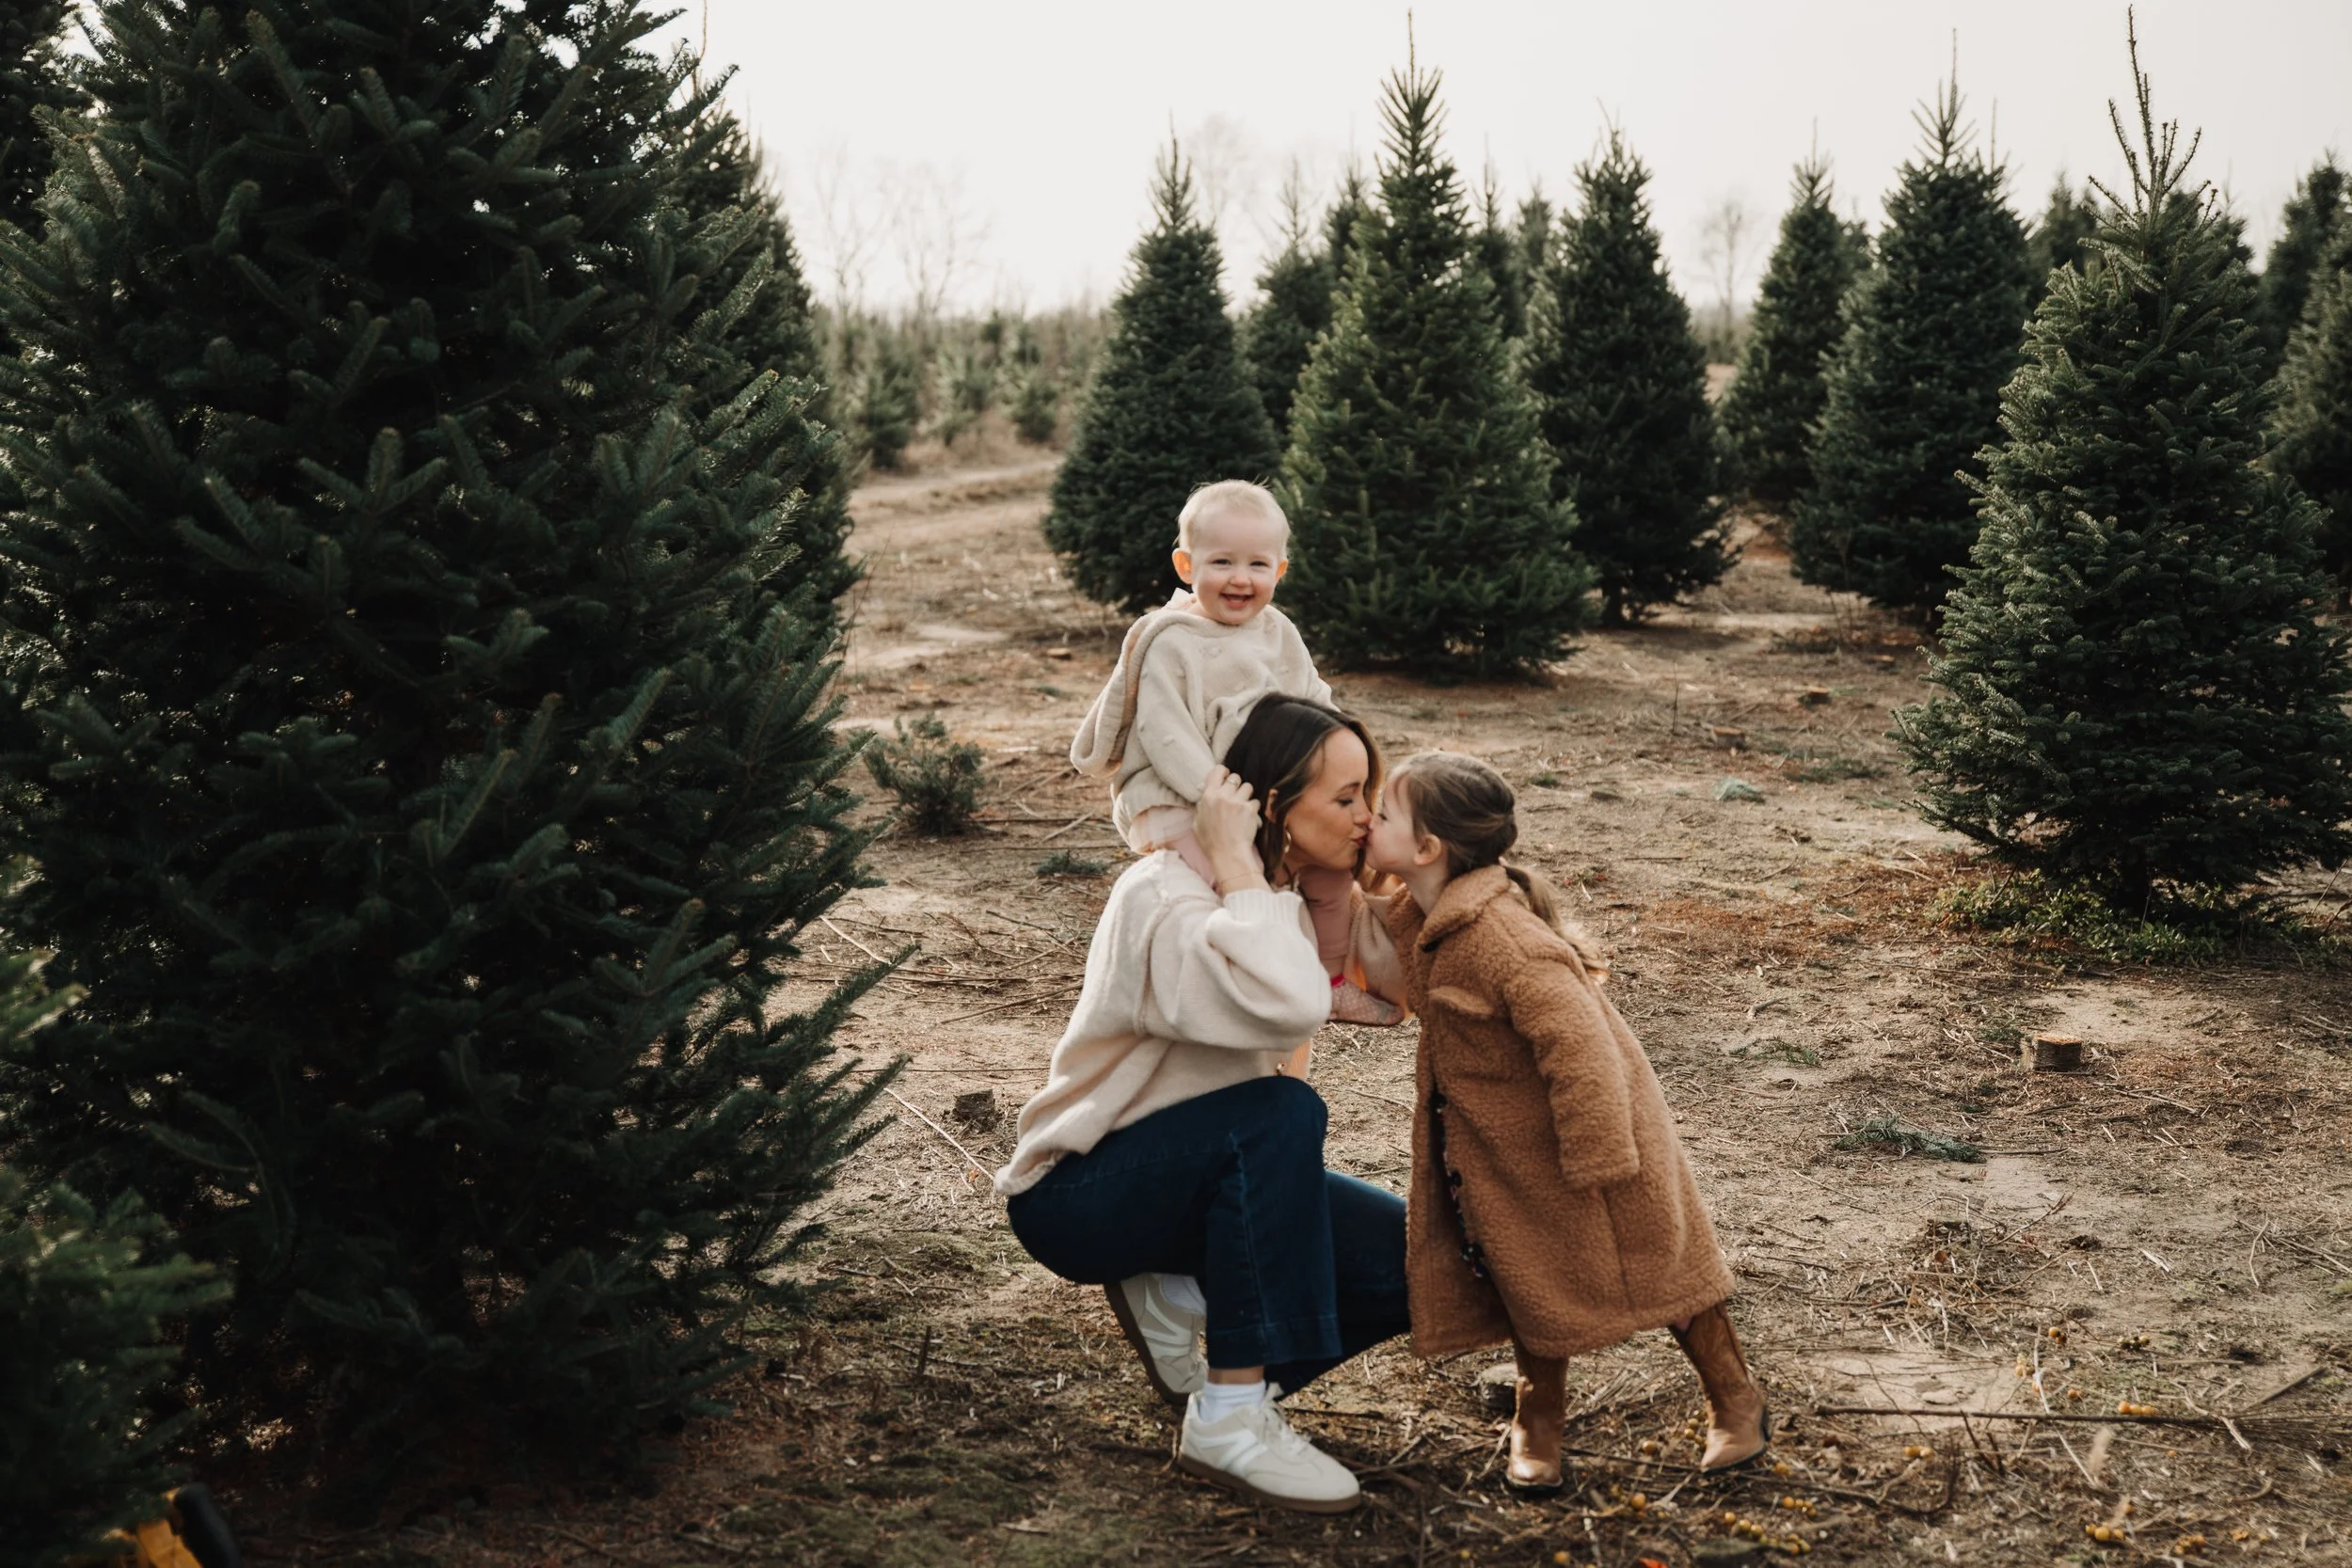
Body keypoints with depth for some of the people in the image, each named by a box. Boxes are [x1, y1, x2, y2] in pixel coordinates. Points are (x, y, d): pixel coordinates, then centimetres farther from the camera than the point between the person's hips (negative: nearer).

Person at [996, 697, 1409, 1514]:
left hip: (1206, 1171, 8)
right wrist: (1236, 865, -33)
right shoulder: (1165, 897, -25)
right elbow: (1288, 1009, -44)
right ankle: (1229, 1419, -28)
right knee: (1280, 1112, -36)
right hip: (1077, 1193, -8)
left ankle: (1176, 1297, 6)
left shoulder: (1292, 894, 3)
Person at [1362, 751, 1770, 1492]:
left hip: (1580, 1129, -8)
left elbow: (1577, 1044, -34)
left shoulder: (1499, 937, -34)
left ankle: (1736, 1401, 28)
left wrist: (1598, 1158, -29)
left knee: (1648, 1260, 9)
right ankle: (1538, 1417, 33)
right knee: (1529, 1275, 15)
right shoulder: (1421, 918, -4)